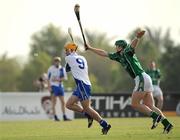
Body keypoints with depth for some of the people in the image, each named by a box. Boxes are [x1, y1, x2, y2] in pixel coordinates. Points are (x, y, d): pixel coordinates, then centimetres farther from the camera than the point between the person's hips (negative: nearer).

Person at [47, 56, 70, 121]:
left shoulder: (62, 69, 7)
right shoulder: (51, 69, -3)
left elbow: (63, 78, 1)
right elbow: (48, 79, -2)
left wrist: (57, 79, -16)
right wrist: (49, 87, -11)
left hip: (60, 86, 4)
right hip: (53, 86, -4)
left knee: (63, 102, 4)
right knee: (54, 102, -5)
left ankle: (64, 116, 9)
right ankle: (55, 116, -3)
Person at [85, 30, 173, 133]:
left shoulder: (127, 52, -2)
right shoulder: (119, 56, 21)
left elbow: (133, 44, -25)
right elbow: (104, 53, 30)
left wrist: (138, 37, -46)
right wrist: (90, 48, 33)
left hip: (142, 78, -9)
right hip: (145, 79, 9)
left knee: (135, 104, -6)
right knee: (149, 106, 4)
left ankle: (156, 117, -12)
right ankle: (167, 124, -4)